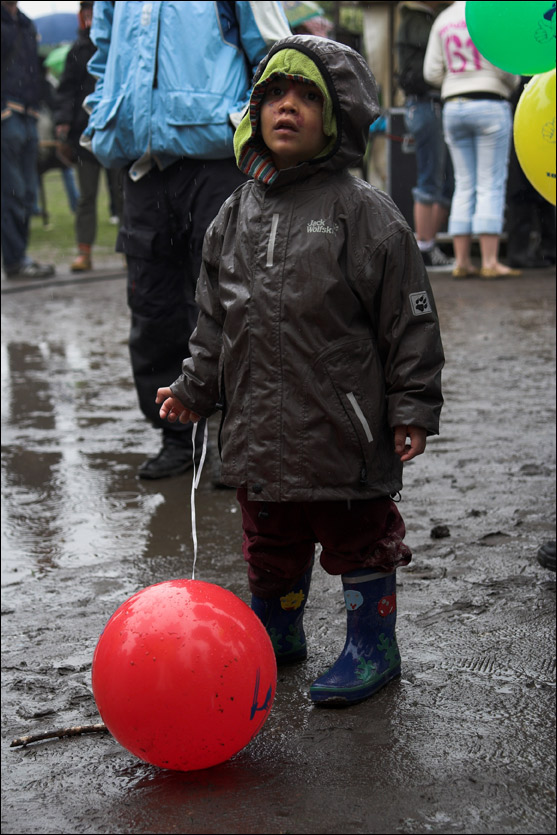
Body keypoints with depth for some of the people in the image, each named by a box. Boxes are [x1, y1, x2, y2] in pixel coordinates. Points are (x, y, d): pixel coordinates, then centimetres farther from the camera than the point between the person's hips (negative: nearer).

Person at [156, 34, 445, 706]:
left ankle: (373, 646, 25)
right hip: (259, 433, 5)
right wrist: (197, 388, 10)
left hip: (344, 430, -5)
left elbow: (410, 321, -7)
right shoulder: (235, 216, 7)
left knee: (358, 537, 8)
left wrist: (412, 409, -9)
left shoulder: (365, 213, -9)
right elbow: (215, 319, 16)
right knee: (270, 545, 19)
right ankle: (275, 632, 40)